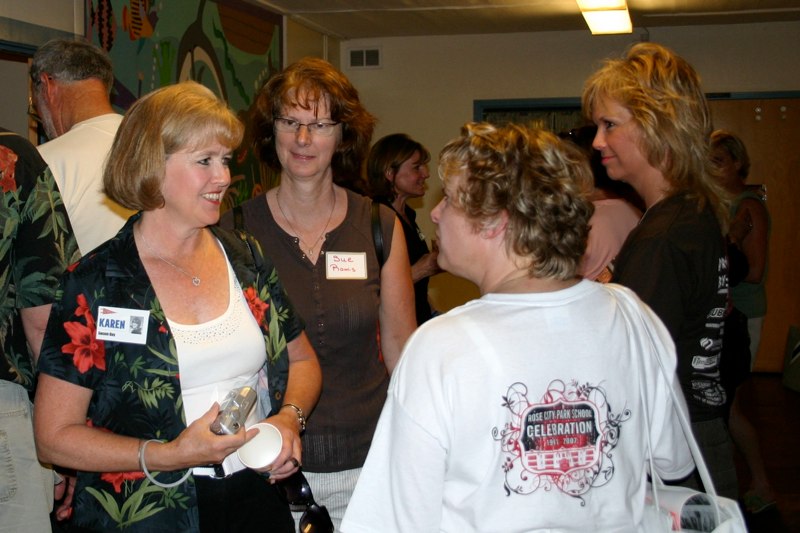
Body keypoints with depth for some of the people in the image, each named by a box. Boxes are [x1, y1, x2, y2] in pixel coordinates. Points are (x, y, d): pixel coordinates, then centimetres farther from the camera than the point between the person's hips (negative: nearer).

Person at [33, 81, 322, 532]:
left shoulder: (247, 258, 3)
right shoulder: (96, 283, -11)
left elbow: (302, 360, 14)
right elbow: (54, 437, -11)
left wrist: (290, 417, -7)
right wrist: (170, 455, -22)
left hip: (260, 495, 4)